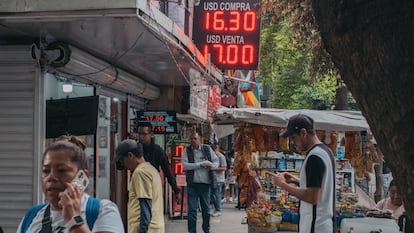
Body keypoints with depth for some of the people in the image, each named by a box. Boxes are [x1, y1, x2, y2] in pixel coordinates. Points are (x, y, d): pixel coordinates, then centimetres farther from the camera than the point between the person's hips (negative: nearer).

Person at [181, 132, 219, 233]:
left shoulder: (207, 149, 6)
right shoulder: (187, 150, 2)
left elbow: (216, 162, 9)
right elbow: (185, 165, -9)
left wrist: (211, 165, -14)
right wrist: (201, 165, -14)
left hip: (205, 183, 2)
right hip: (192, 184, -2)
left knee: (206, 209, 10)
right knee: (192, 209, -2)